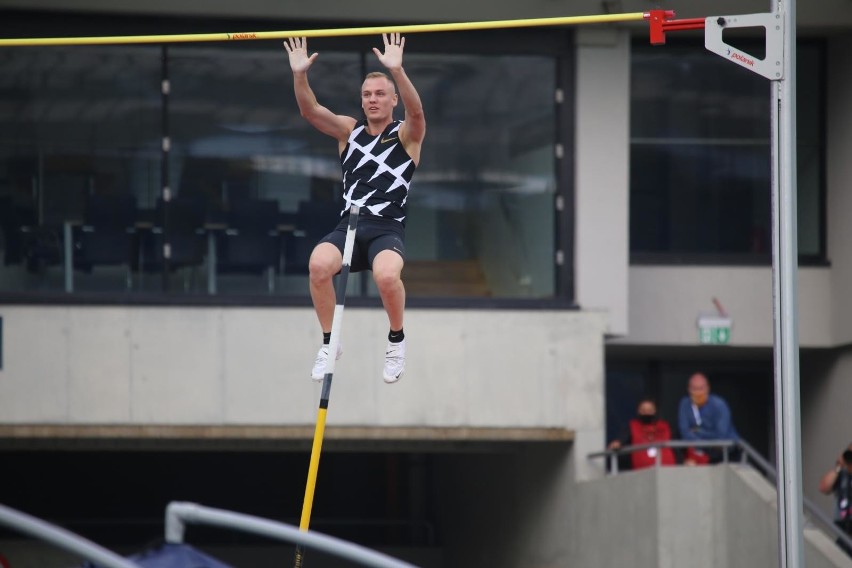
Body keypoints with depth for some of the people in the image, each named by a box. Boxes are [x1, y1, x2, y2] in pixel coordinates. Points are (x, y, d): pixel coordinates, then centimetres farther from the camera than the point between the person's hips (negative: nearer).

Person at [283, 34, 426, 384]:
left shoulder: (406, 135, 6)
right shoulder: (349, 131, 15)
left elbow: (416, 111, -17)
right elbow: (310, 111, 1)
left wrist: (396, 70, -33)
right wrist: (300, 75, -18)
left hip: (388, 230, -3)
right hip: (348, 226, 3)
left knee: (386, 275, -36)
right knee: (318, 264, -30)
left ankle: (396, 340, -6)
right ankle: (329, 342, -9)